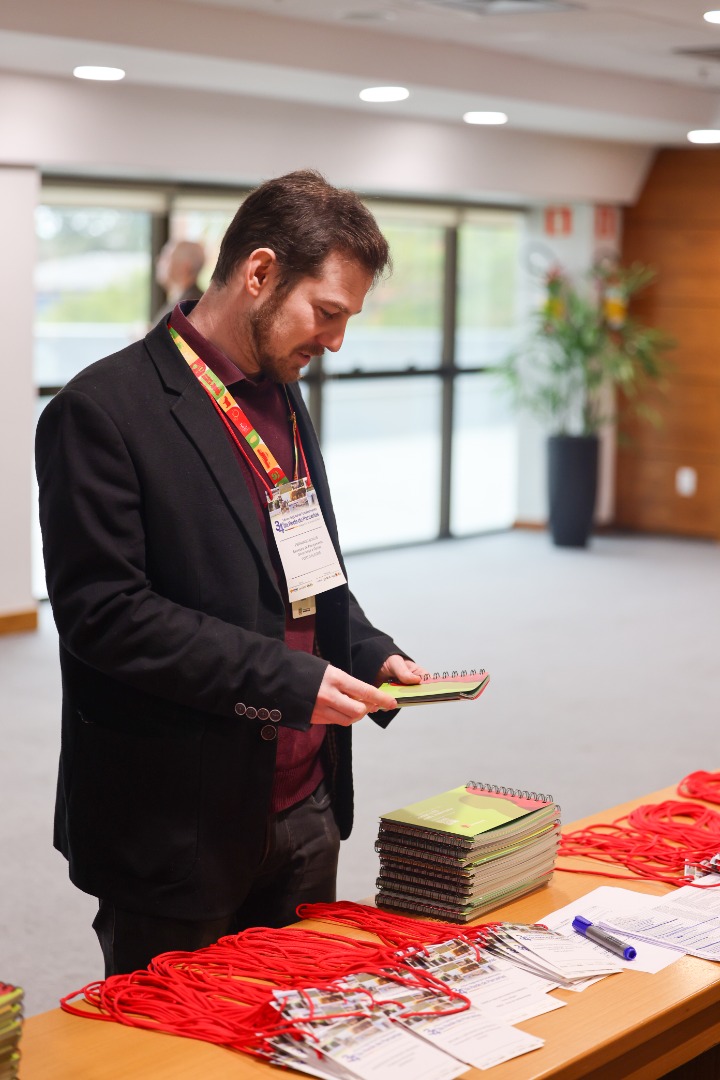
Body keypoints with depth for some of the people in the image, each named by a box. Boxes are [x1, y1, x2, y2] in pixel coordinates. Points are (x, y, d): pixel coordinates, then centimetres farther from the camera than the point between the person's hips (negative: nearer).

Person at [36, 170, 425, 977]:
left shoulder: (282, 398, 12)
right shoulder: (105, 408, -14)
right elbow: (102, 611, -20)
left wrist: (371, 656, 2)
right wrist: (284, 681, -21)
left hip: (302, 810, 8)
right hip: (178, 828, -7)